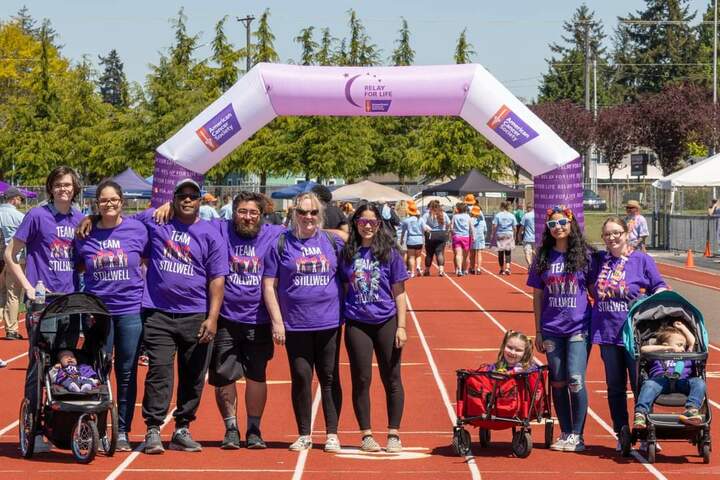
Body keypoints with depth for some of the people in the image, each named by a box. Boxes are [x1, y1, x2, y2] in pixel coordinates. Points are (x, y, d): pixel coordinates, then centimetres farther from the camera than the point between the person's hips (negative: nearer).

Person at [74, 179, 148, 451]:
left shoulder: (138, 230, 0)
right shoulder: (85, 234, 3)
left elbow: (149, 263, 10)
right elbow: (78, 268, 15)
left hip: (131, 309, -1)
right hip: (97, 309, 1)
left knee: (127, 374, 4)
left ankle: (123, 431, 12)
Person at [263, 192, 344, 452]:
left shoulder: (333, 242, 6)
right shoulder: (281, 244, 2)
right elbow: (269, 285, 2)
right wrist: (277, 321, -5)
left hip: (329, 323, 1)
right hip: (295, 325, -1)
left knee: (329, 378, 5)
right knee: (301, 379, 2)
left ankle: (332, 434, 12)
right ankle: (304, 435, 13)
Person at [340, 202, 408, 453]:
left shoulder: (389, 253, 0)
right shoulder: (348, 253, 4)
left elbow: (398, 293, 1)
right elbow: (342, 289, 10)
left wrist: (401, 326, -4)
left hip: (386, 323, -1)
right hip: (357, 324, 1)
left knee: (392, 379, 3)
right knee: (361, 380, 4)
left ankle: (394, 434, 12)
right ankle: (366, 435, 13)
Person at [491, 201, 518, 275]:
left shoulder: (497, 215, -4)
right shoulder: (511, 216, 1)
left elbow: (494, 226, -7)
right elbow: (514, 227, 2)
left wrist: (493, 234, 4)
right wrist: (514, 236, 13)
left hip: (500, 235, -1)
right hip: (509, 235, 1)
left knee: (501, 252, 8)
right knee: (508, 252, 5)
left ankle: (502, 269, 14)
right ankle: (507, 267, -13)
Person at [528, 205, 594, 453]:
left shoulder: (584, 255, -1)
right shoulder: (543, 258, 6)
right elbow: (537, 295, 10)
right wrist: (538, 331, 8)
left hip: (579, 328, -3)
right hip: (552, 329, 3)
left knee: (575, 379, -11)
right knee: (558, 382, 7)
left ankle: (577, 435, 0)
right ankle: (565, 434, 17)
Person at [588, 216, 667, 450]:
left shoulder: (642, 260, -1)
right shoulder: (598, 260, 8)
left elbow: (659, 287, 0)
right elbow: (592, 288, 22)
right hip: (607, 332, 3)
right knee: (615, 387, 9)